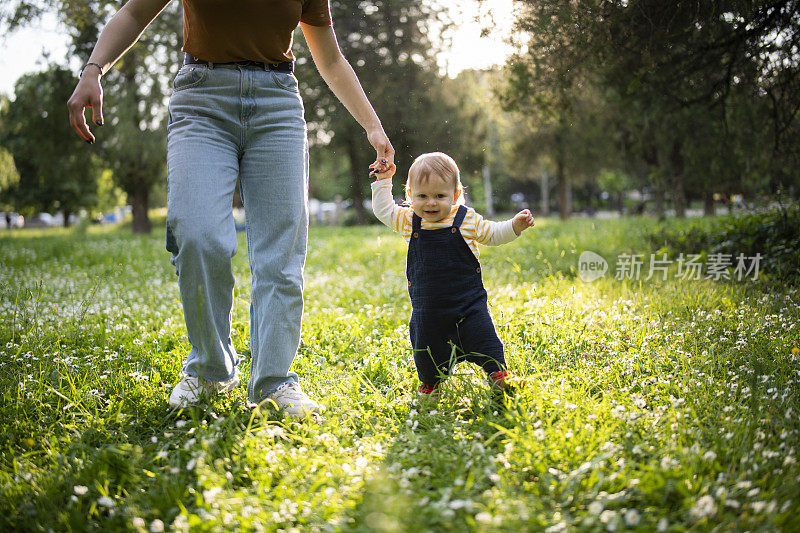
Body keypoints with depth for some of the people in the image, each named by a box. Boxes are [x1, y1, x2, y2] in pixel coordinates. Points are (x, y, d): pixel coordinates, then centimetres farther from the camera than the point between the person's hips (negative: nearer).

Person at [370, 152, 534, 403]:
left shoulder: (467, 220, -5)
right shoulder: (408, 221, -1)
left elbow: (492, 234, 8)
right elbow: (383, 210, 11)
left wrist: (515, 225, -7)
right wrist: (383, 182, 4)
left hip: (468, 302, -2)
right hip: (427, 305, 2)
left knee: (483, 340, -2)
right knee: (427, 347, 11)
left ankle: (498, 374, 19)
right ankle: (430, 383, 35)